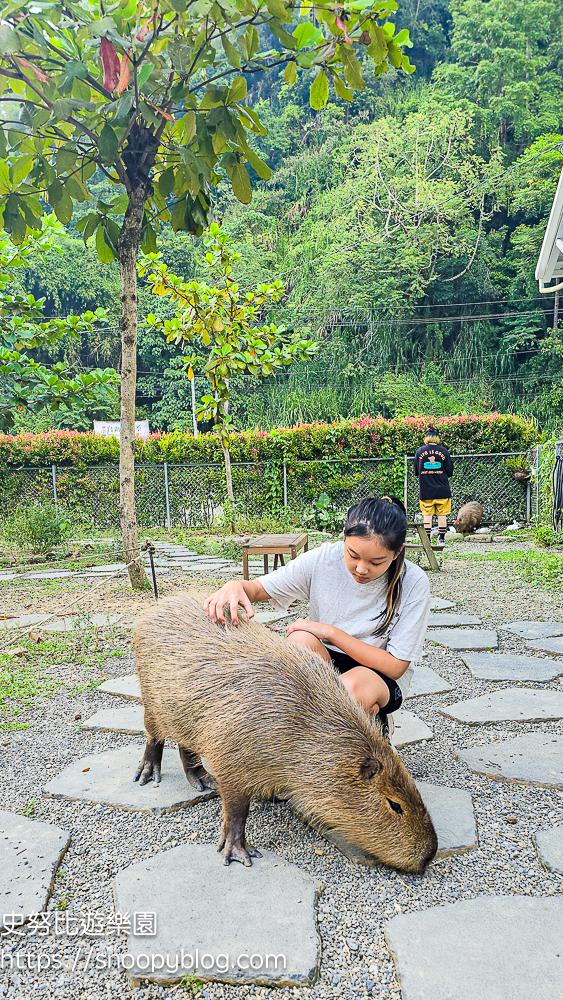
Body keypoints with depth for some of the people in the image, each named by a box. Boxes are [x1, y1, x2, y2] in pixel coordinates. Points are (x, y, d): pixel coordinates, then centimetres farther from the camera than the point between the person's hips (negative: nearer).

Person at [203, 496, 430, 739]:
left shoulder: (413, 584, -18)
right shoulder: (323, 559, -14)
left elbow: (395, 667, -17)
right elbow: (258, 588, -7)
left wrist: (331, 632, -24)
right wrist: (236, 586, -34)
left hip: (382, 676, -2)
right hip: (324, 663, 3)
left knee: (351, 685, -37)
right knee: (301, 639, -31)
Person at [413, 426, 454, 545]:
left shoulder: (420, 451, -1)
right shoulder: (443, 451, -3)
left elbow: (416, 471, 5)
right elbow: (450, 471, 0)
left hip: (425, 490, 0)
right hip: (442, 489, 0)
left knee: (427, 515, 4)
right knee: (442, 514, 7)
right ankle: (442, 538, 10)